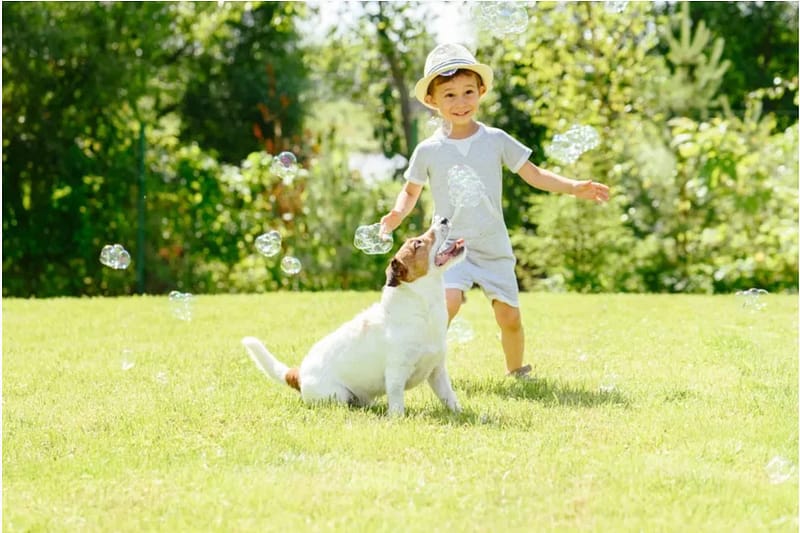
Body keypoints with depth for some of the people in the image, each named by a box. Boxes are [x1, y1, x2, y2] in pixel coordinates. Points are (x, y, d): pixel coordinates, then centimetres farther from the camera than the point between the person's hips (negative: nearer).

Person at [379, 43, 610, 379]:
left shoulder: (496, 140, 0)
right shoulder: (428, 151, 0)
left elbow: (533, 175, 5)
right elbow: (411, 190, 13)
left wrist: (574, 187, -6)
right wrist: (398, 213, -8)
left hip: (494, 247, 2)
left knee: (509, 317, 2)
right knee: (448, 301, -26)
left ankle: (516, 370, 28)